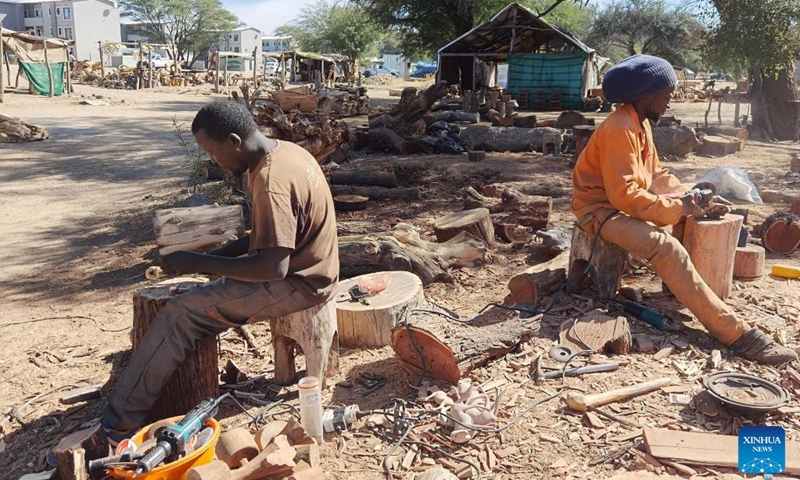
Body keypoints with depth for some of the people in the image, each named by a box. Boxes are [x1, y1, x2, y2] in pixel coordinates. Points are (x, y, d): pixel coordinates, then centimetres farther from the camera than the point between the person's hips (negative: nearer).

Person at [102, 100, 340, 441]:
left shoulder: (271, 182, -26)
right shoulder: (286, 151, 5)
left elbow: (273, 269, -28)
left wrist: (200, 263, -19)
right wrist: (219, 255, 5)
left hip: (294, 283, -10)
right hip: (303, 266, 10)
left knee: (181, 314, -12)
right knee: (203, 286, 19)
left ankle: (120, 425, -4)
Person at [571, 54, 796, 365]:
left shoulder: (641, 123, 10)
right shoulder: (619, 130, -21)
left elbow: (656, 175, 13)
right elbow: (624, 195, -27)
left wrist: (689, 198, -3)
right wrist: (677, 207, -21)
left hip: (624, 203, 10)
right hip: (601, 209, -10)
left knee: (693, 214, 8)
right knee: (667, 249, -28)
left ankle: (681, 287, 9)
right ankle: (736, 334, -29)